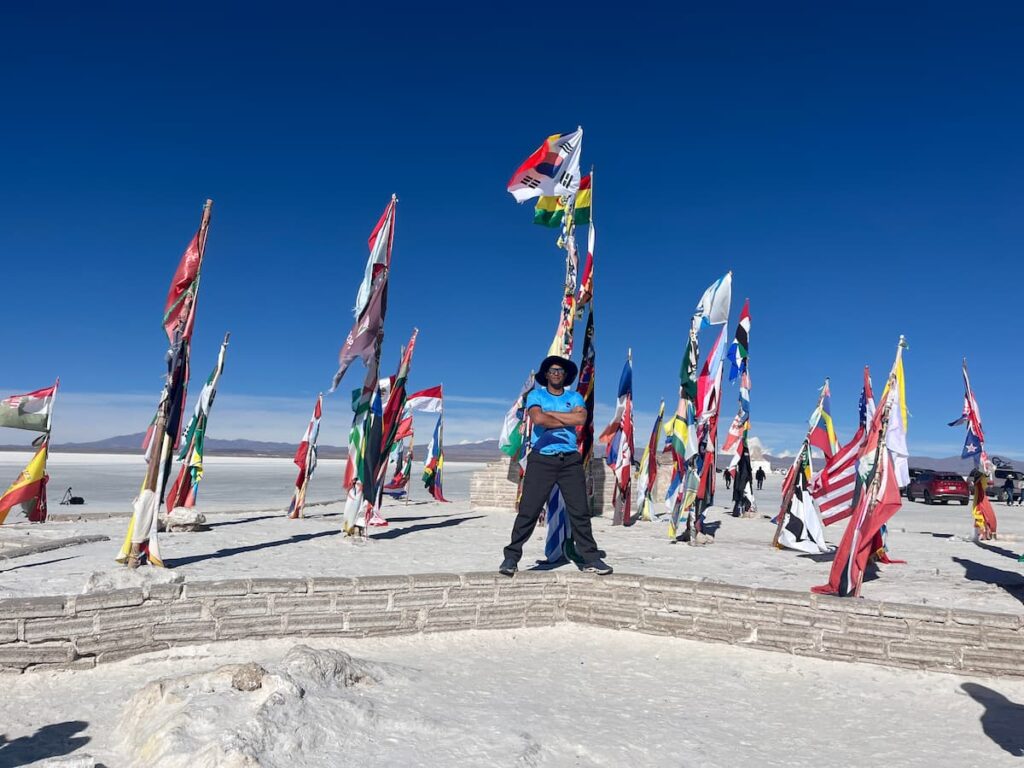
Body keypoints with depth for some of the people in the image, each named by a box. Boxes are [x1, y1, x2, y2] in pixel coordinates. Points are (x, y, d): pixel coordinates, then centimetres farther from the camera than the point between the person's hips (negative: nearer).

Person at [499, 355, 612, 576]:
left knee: (580, 511, 5)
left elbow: (581, 418, -9)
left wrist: (550, 413, -8)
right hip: (541, 459, -2)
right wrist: (567, 420, -6)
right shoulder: (536, 395, 6)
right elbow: (538, 418, -15)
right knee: (528, 510, -4)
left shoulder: (574, 397, 13)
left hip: (570, 459, 3)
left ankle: (590, 558, 14)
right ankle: (511, 557, 4)